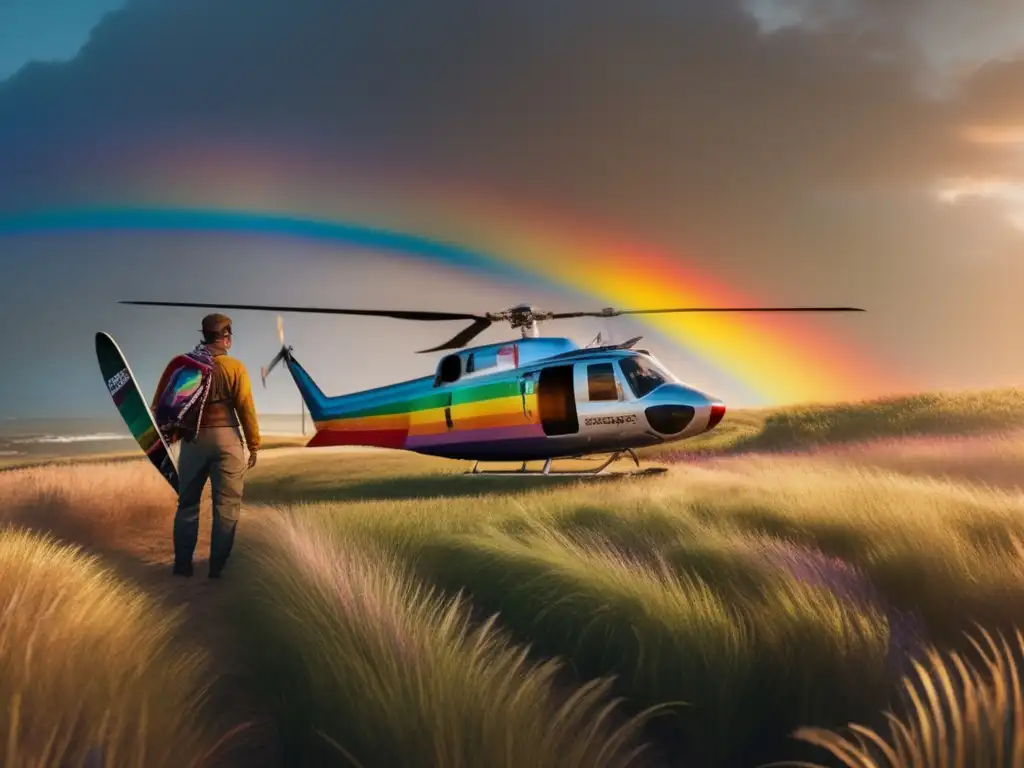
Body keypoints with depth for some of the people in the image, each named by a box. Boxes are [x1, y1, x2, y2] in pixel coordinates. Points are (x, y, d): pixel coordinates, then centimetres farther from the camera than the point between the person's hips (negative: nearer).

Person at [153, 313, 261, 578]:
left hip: (193, 439, 3)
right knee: (226, 505, 5)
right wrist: (254, 445, 0)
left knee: (187, 503, 14)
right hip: (226, 437, -3)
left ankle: (182, 565, 15)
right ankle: (218, 567, 3)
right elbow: (246, 408, -8)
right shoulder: (235, 367, -6)